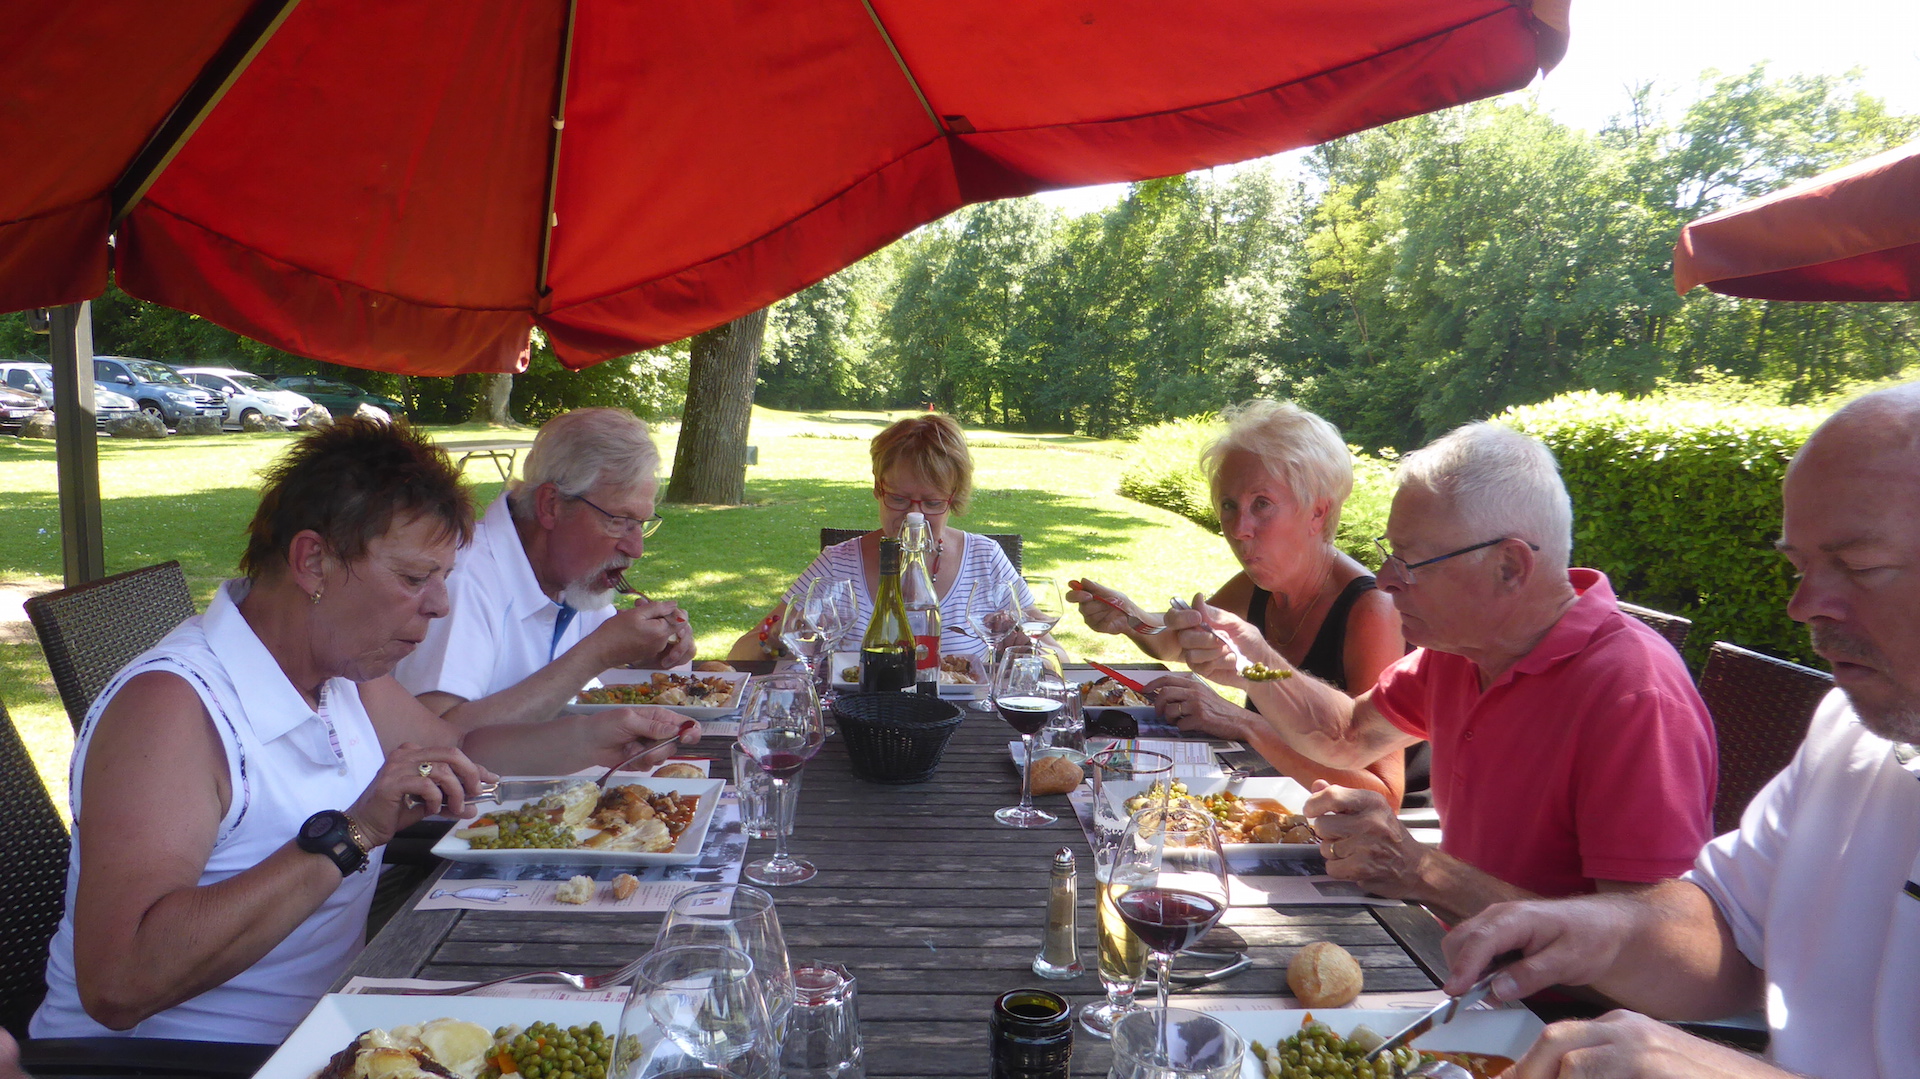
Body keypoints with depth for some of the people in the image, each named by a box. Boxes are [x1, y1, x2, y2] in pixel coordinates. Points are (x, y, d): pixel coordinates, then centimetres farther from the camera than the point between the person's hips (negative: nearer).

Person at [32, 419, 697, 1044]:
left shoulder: (344, 672, 3)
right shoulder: (170, 704, -22)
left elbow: (460, 751, 21)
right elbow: (117, 987, -32)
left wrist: (592, 737, 6)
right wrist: (348, 836, -33)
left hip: (317, 1029, 8)